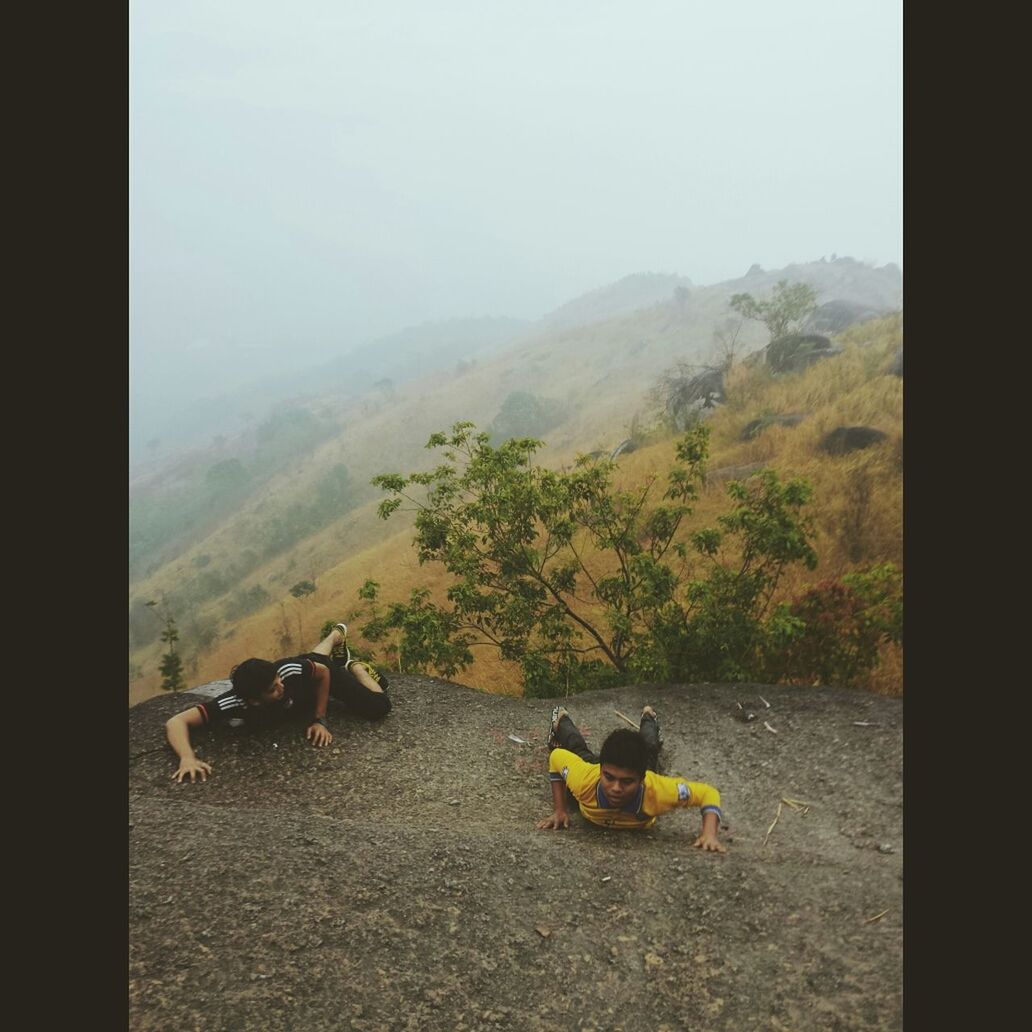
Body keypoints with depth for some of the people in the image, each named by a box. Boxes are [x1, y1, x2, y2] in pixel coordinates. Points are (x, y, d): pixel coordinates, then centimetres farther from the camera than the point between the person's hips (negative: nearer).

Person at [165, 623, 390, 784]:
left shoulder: (291, 671, -45)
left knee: (378, 706, -6)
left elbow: (323, 671, -24)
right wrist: (187, 758, -67)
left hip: (318, 673, -3)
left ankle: (354, 666, 22)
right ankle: (337, 635, 64)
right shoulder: (235, 702, -44)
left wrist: (320, 720, -27)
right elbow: (176, 722, -50)